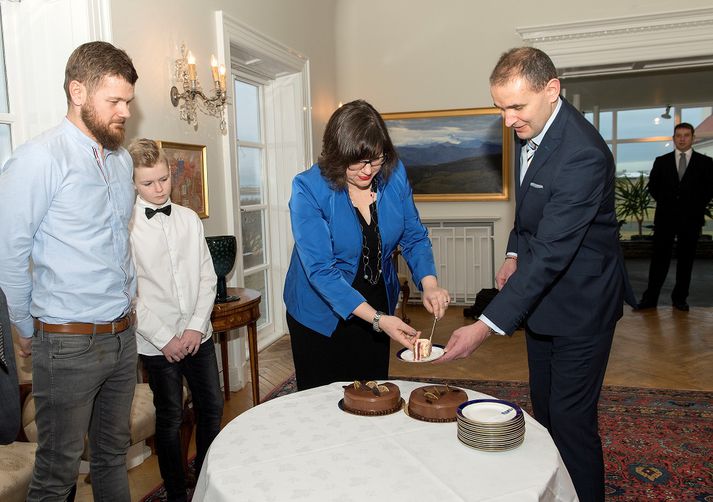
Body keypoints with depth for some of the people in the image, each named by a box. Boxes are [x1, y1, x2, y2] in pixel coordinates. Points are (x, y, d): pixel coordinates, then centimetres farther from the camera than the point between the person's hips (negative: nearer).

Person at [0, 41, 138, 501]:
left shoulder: (122, 160, 8)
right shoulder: (39, 160, -14)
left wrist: (124, 307, 13)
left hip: (123, 336, 6)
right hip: (68, 343, -6)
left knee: (113, 455, 19)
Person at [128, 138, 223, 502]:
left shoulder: (189, 219, 4)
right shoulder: (125, 226, -8)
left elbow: (207, 276, 5)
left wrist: (197, 326, -6)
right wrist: (164, 338, -12)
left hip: (198, 334, 4)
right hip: (157, 342, -4)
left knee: (212, 407, 12)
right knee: (170, 417, 10)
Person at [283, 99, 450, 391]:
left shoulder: (394, 174, -11)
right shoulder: (308, 189, -23)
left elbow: (414, 236, -2)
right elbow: (321, 269, -27)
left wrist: (429, 284, -22)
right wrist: (377, 319, -35)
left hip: (378, 307, 4)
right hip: (322, 315, -3)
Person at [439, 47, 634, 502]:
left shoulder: (582, 154, -29)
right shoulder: (535, 129, 0)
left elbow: (551, 254, -33)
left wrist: (487, 325, -35)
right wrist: (516, 252, 3)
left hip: (579, 303, -9)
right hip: (543, 291, 9)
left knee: (571, 419, 1)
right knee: (544, 408, 20)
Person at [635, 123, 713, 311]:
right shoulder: (661, 161, 7)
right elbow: (653, 186, 13)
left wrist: (697, 206, 0)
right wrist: (664, 202, 8)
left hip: (691, 218, 0)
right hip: (665, 217, 0)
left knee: (685, 260, 6)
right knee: (659, 258, 0)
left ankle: (680, 298, 15)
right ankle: (650, 298, 1)